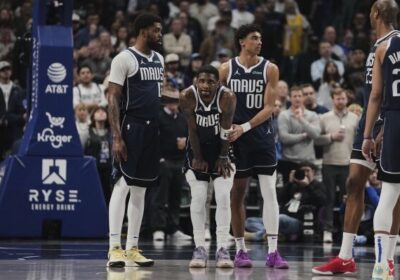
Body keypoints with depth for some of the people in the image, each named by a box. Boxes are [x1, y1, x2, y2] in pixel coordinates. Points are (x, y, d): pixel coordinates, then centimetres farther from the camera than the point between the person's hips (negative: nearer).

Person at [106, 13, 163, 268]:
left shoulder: (159, 60, 15)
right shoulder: (124, 59, -8)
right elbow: (113, 99, -11)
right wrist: (117, 137, -19)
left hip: (152, 130, 8)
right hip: (131, 127, -8)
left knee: (140, 189, 9)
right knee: (123, 185, -11)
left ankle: (132, 249, 12)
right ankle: (115, 248, -11)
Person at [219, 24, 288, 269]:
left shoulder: (270, 69, 1)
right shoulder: (226, 69, 2)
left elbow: (269, 107, -4)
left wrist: (245, 127, -14)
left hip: (262, 136, 0)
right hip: (235, 138, 0)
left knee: (270, 192, -7)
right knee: (237, 193, 5)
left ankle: (273, 251, -8)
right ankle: (240, 250, 13)